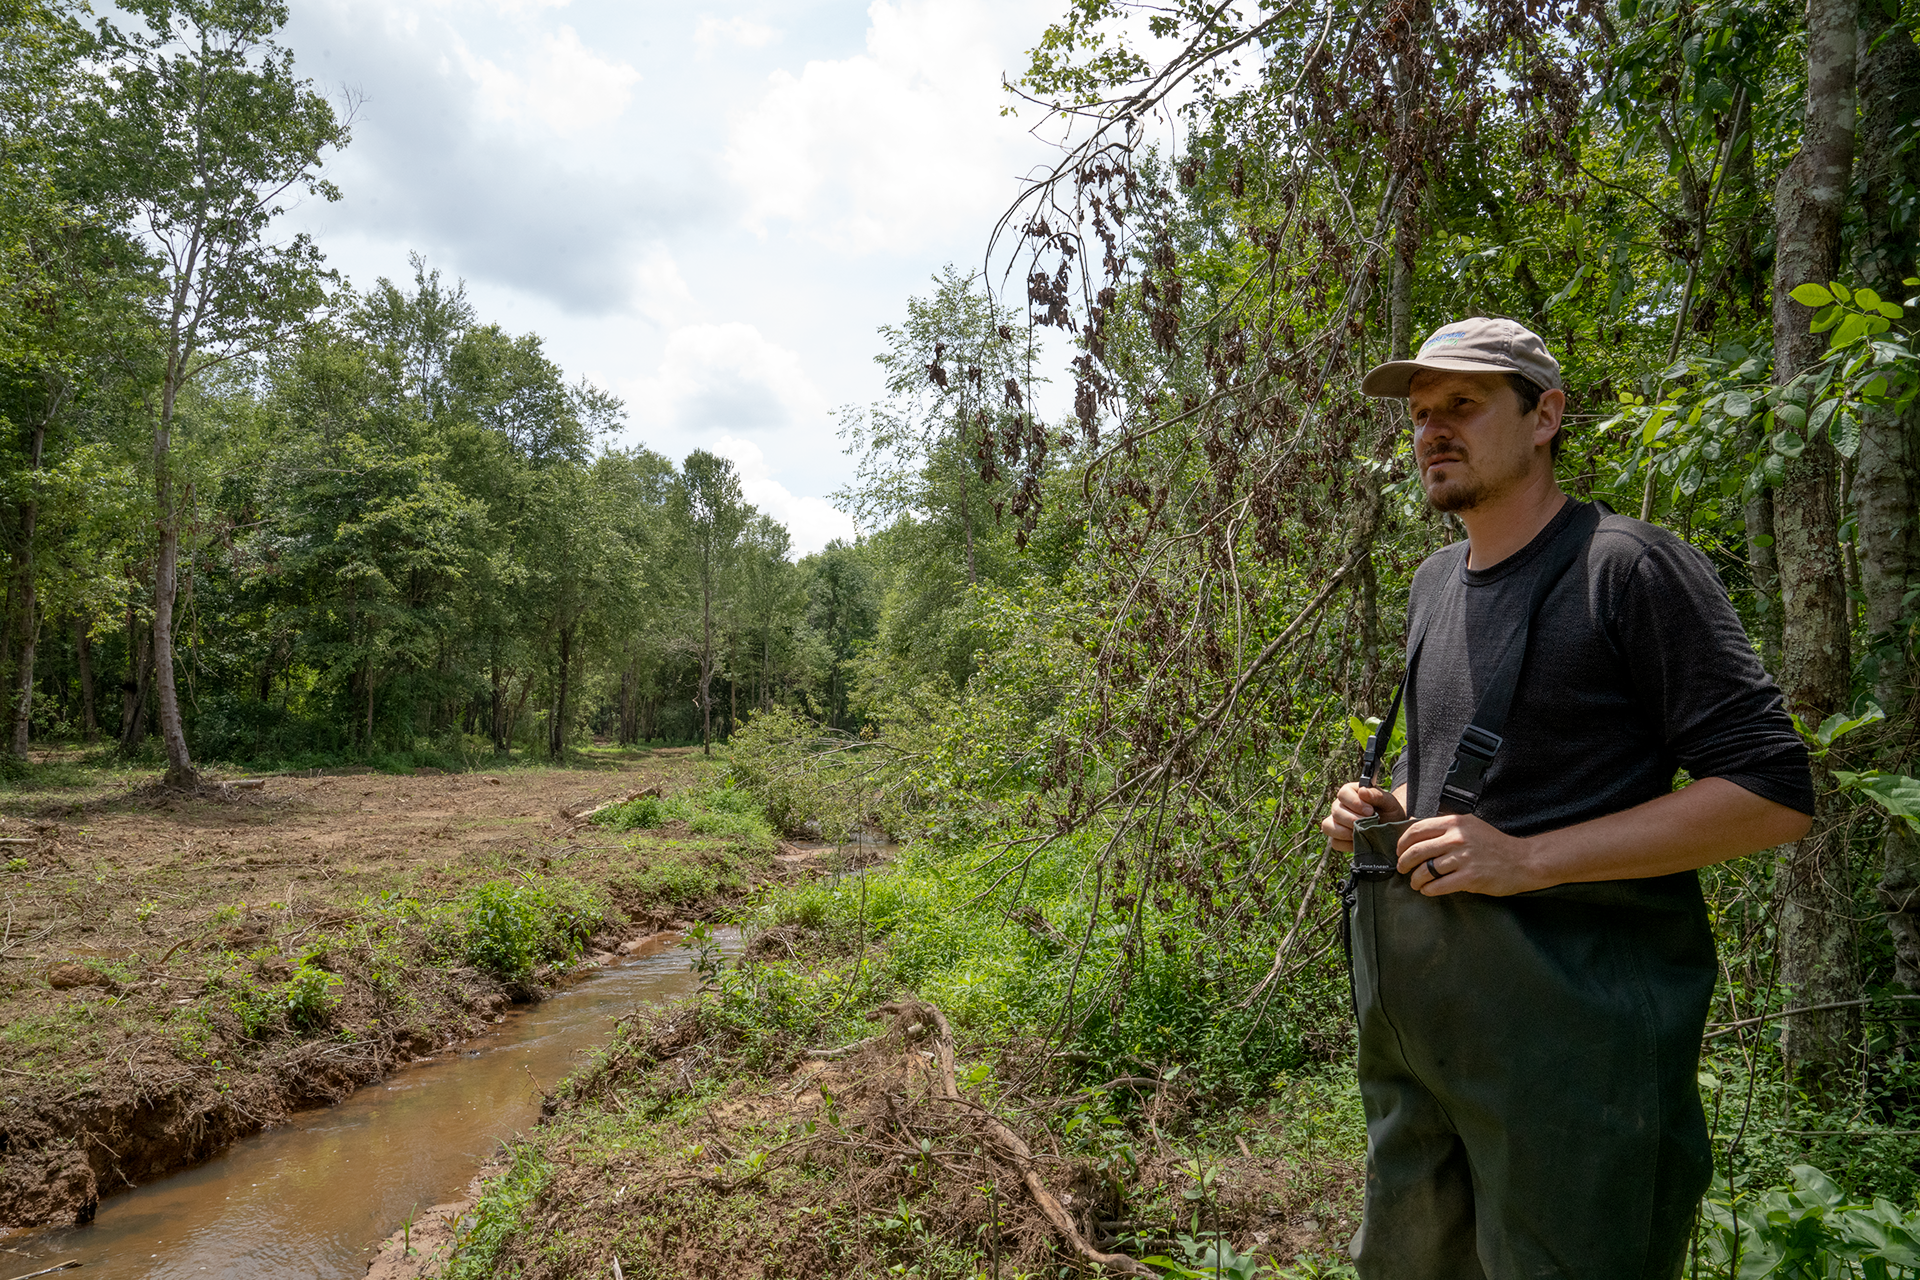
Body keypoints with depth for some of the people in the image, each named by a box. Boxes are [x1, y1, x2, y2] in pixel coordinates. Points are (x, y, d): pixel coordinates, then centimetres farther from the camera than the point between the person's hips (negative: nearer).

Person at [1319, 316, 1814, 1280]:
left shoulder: (1628, 565, -9)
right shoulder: (1433, 583, 14)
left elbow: (1772, 793, -14)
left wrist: (1528, 857, -21)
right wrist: (1389, 809, 5)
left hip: (1570, 1002, -7)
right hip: (1416, 1000, 8)